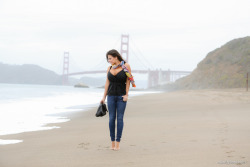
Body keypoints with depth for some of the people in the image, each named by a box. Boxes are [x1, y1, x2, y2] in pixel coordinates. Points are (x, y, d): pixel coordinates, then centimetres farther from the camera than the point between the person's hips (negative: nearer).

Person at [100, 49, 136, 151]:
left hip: (121, 96, -3)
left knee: (120, 118, -3)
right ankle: (112, 142, 8)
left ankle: (118, 143, 0)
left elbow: (128, 81, -4)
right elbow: (107, 83, 9)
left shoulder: (126, 66, -4)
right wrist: (104, 97, 5)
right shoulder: (109, 68, 7)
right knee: (112, 118, 0)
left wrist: (126, 95, -10)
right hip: (111, 96, 3)